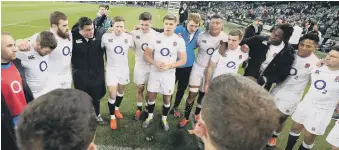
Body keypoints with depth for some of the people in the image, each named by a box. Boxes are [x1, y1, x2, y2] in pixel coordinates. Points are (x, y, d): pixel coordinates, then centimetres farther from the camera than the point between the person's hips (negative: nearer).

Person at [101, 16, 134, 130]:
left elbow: (134, 47, 15)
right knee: (112, 95, -3)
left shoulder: (128, 37, -7)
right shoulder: (106, 36, -13)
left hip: (124, 69, 3)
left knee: (121, 92, 19)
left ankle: (117, 109, 46)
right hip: (111, 69, -2)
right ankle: (112, 117, 19)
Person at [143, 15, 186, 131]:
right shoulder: (156, 37, -4)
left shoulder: (179, 41, -6)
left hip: (169, 74, -1)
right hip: (154, 73, 1)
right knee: (151, 96, 11)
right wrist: (155, 63, -20)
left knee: (167, 98, 11)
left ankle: (164, 119, 34)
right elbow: (146, 54, -1)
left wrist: (169, 66, -20)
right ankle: (150, 117, 35)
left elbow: (183, 60, -6)